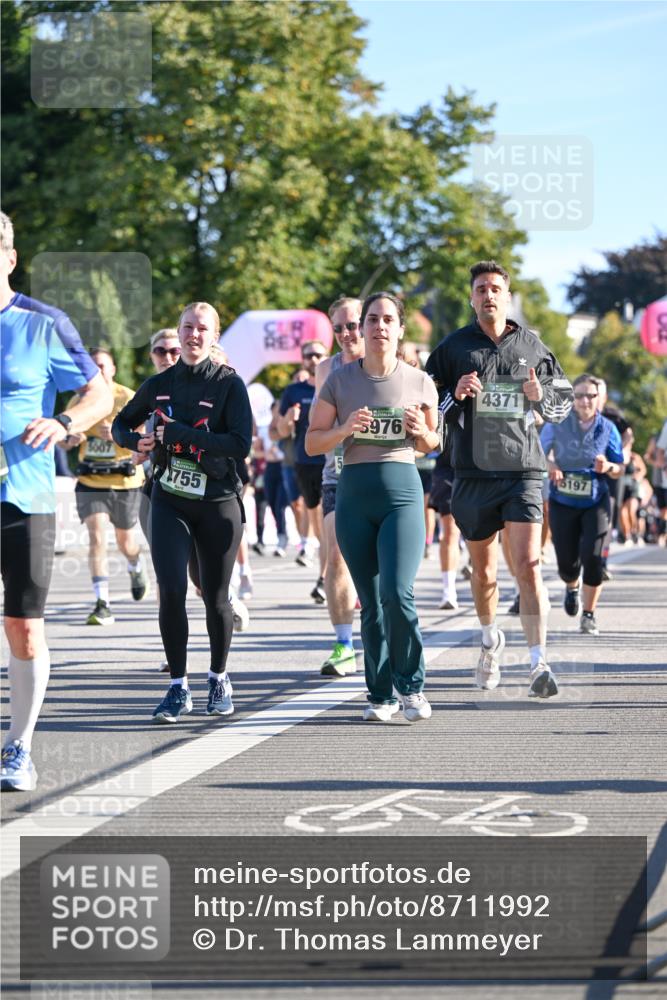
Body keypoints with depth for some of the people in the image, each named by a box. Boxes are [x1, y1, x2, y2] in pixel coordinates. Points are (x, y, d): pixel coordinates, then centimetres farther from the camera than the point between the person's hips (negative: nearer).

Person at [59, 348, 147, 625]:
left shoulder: (129, 399, -6)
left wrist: (116, 434, -34)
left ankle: (136, 569, 50)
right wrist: (70, 440, -15)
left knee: (125, 541, 13)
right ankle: (102, 605, -16)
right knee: (97, 537, -14)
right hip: (90, 481, 1)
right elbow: (63, 442, 9)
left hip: (125, 480, -1)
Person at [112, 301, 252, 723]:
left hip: (218, 502, -2)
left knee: (216, 597, 6)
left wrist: (181, 433, -21)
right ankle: (178, 688, -1)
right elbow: (121, 424, 21)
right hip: (170, 501, 2)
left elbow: (241, 445, -17)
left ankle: (220, 680, 27)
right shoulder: (160, 384, 6)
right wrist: (136, 440, -4)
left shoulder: (229, 383, -6)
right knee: (171, 590, -10)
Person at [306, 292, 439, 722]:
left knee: (397, 592, -17)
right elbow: (312, 443, 6)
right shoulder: (340, 380, 5)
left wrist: (422, 431, -6)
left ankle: (412, 685, 0)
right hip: (354, 493, 2)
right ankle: (382, 694, 14)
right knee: (371, 602, 4)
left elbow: (431, 444, 17)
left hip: (403, 491, -1)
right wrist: (345, 429, -11)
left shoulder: (419, 382, 6)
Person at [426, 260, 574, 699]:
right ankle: (491, 640, 39)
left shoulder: (532, 346, 7)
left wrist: (541, 396, -6)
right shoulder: (454, 347, 5)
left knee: (528, 566, -14)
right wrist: (455, 395, -12)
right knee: (483, 571, 13)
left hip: (523, 470, -1)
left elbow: (565, 398, 16)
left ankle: (540, 663, -18)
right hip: (474, 473, 1)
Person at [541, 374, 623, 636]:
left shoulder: (607, 429, -2)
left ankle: (588, 615, 1)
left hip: (595, 503, 0)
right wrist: (550, 465, -16)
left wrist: (607, 467, -19)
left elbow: (619, 470, 3)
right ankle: (572, 588, 41)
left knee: (592, 558, -15)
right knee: (567, 563, 2)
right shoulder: (557, 424, -4)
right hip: (562, 503, 1)